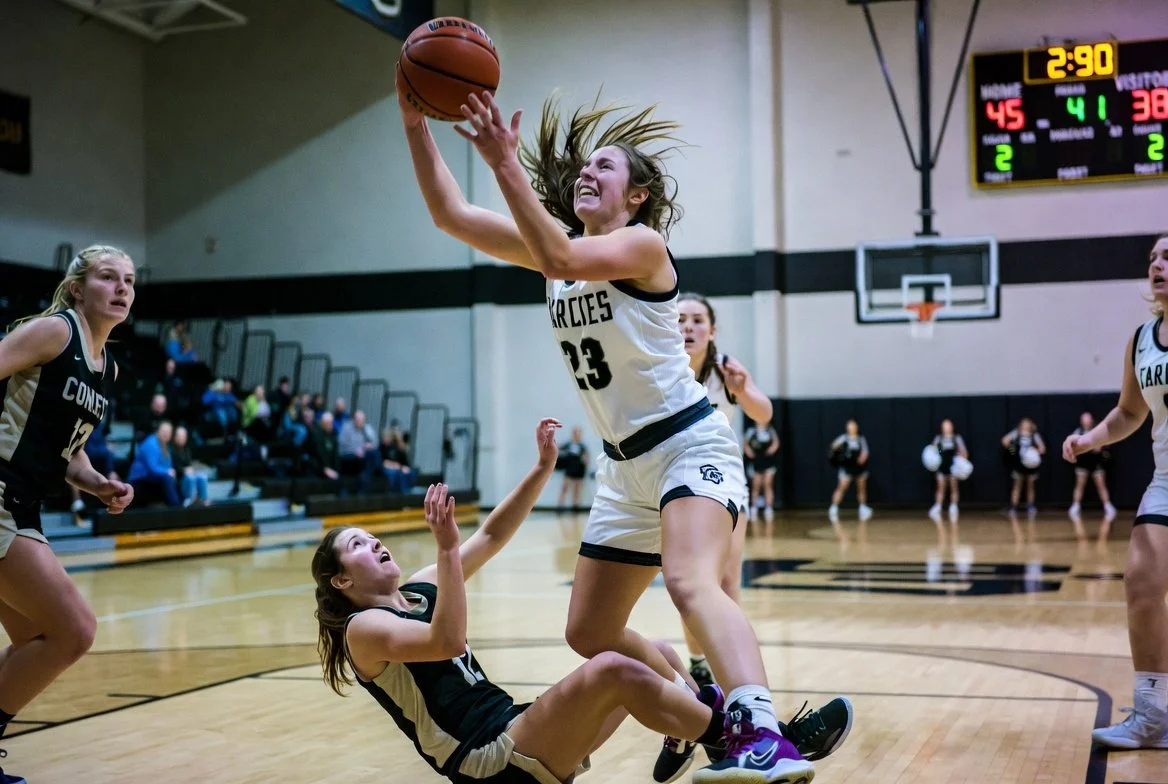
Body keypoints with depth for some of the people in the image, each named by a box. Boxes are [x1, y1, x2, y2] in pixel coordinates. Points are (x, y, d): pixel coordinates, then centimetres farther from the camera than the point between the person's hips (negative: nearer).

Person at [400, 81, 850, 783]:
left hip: (690, 444, -8)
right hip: (626, 466, 9)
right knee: (590, 634, 11)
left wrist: (505, 163, -32)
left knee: (690, 582, -35)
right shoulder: (557, 245, 10)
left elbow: (562, 260, -32)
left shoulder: (643, 244, -11)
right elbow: (449, 214, 3)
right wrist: (415, 123, -7)